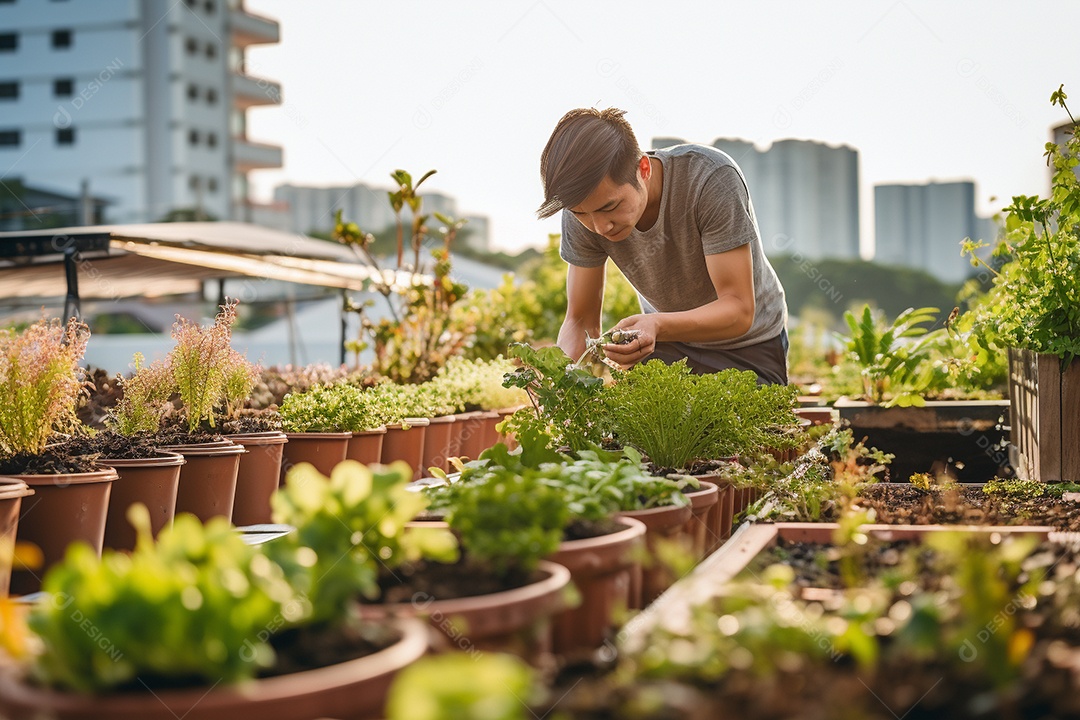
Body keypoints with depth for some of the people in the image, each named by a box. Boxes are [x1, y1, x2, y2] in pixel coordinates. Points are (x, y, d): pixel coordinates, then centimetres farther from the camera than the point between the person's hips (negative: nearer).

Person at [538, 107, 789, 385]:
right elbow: (581, 320, -12)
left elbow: (739, 310, -32)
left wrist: (657, 326, -49)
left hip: (747, 347, -2)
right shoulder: (584, 206, -20)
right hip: (668, 343, 3)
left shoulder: (711, 177, -32)